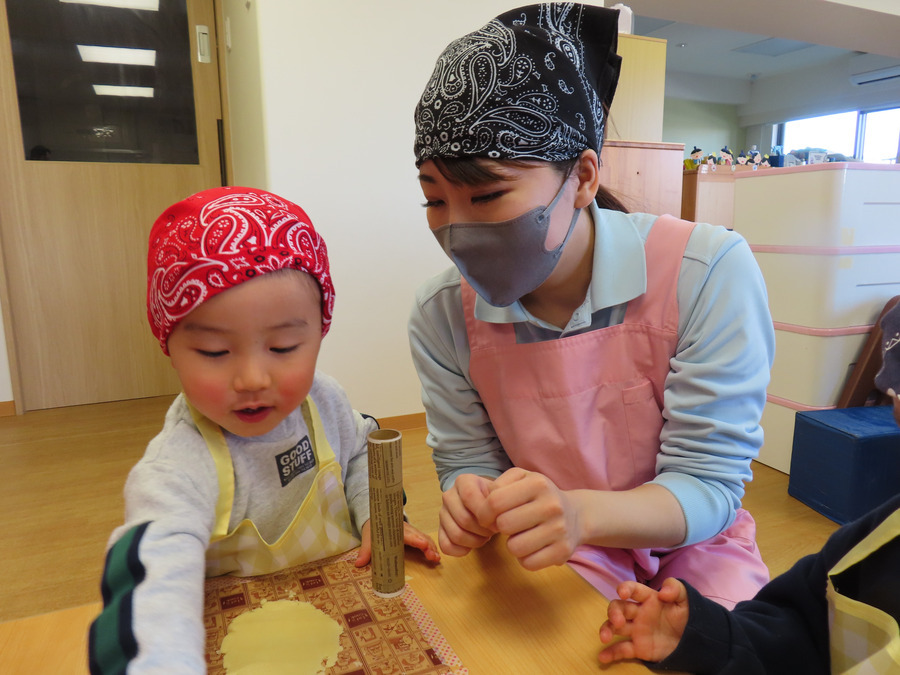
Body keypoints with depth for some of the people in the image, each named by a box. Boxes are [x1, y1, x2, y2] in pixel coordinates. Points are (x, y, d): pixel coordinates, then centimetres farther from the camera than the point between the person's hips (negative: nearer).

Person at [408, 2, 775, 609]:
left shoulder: (709, 273, -23)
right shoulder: (441, 314, -14)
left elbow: (709, 485, -20)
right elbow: (466, 463, -5)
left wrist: (582, 513, -39)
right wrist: (472, 503, -30)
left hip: (689, 543, 0)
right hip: (559, 553, 1)